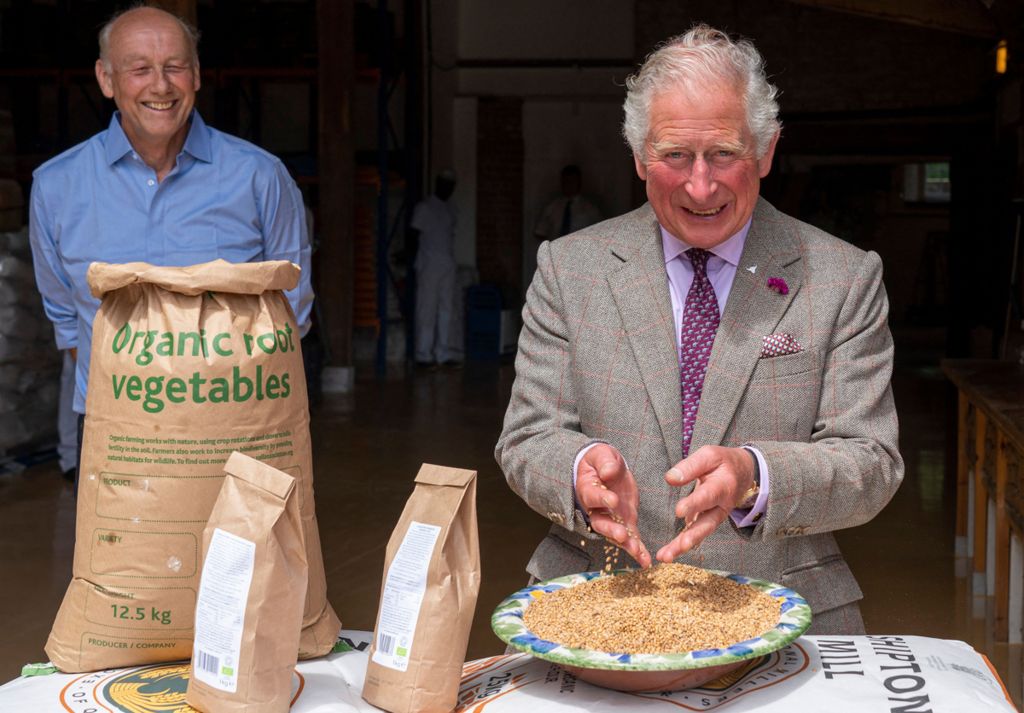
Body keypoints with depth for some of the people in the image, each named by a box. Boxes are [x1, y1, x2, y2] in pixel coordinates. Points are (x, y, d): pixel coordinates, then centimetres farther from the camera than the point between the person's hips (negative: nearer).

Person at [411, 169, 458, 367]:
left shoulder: (450, 208, 16)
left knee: (445, 310, 4)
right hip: (429, 266, -6)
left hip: (448, 265, 7)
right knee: (427, 310, -6)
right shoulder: (424, 207, -4)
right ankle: (423, 355, -3)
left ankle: (442, 353, 7)